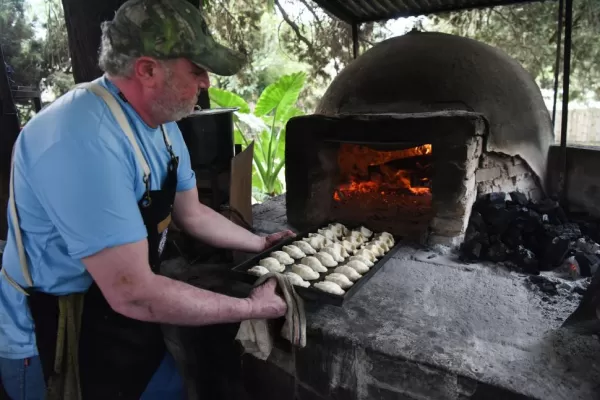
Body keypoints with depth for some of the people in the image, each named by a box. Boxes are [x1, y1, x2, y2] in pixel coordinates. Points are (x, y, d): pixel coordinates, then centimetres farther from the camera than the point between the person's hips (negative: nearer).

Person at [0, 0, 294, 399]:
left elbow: (192, 214, 9)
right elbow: (133, 294, -34)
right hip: (58, 343, -7)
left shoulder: (162, 123, -2)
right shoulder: (84, 140, -34)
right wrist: (251, 308, -23)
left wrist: (262, 244, 10)